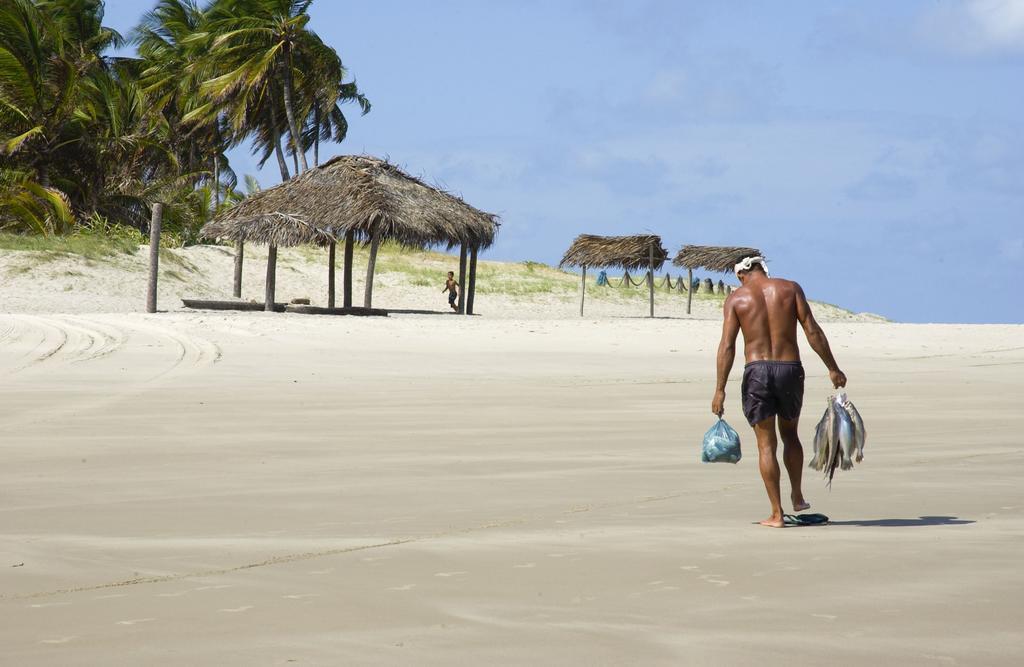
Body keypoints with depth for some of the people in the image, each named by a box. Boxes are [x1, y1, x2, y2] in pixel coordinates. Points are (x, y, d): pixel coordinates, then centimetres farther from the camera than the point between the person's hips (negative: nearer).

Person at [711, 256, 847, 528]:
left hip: (756, 371, -2)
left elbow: (727, 346, -5)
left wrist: (720, 390, -5)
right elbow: (812, 331, -1)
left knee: (766, 444, 4)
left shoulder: (736, 298, 2)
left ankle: (777, 513, 2)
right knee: (790, 433, 24)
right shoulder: (790, 288, 5)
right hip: (790, 369, 2)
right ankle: (797, 496, 28)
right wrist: (833, 368, 4)